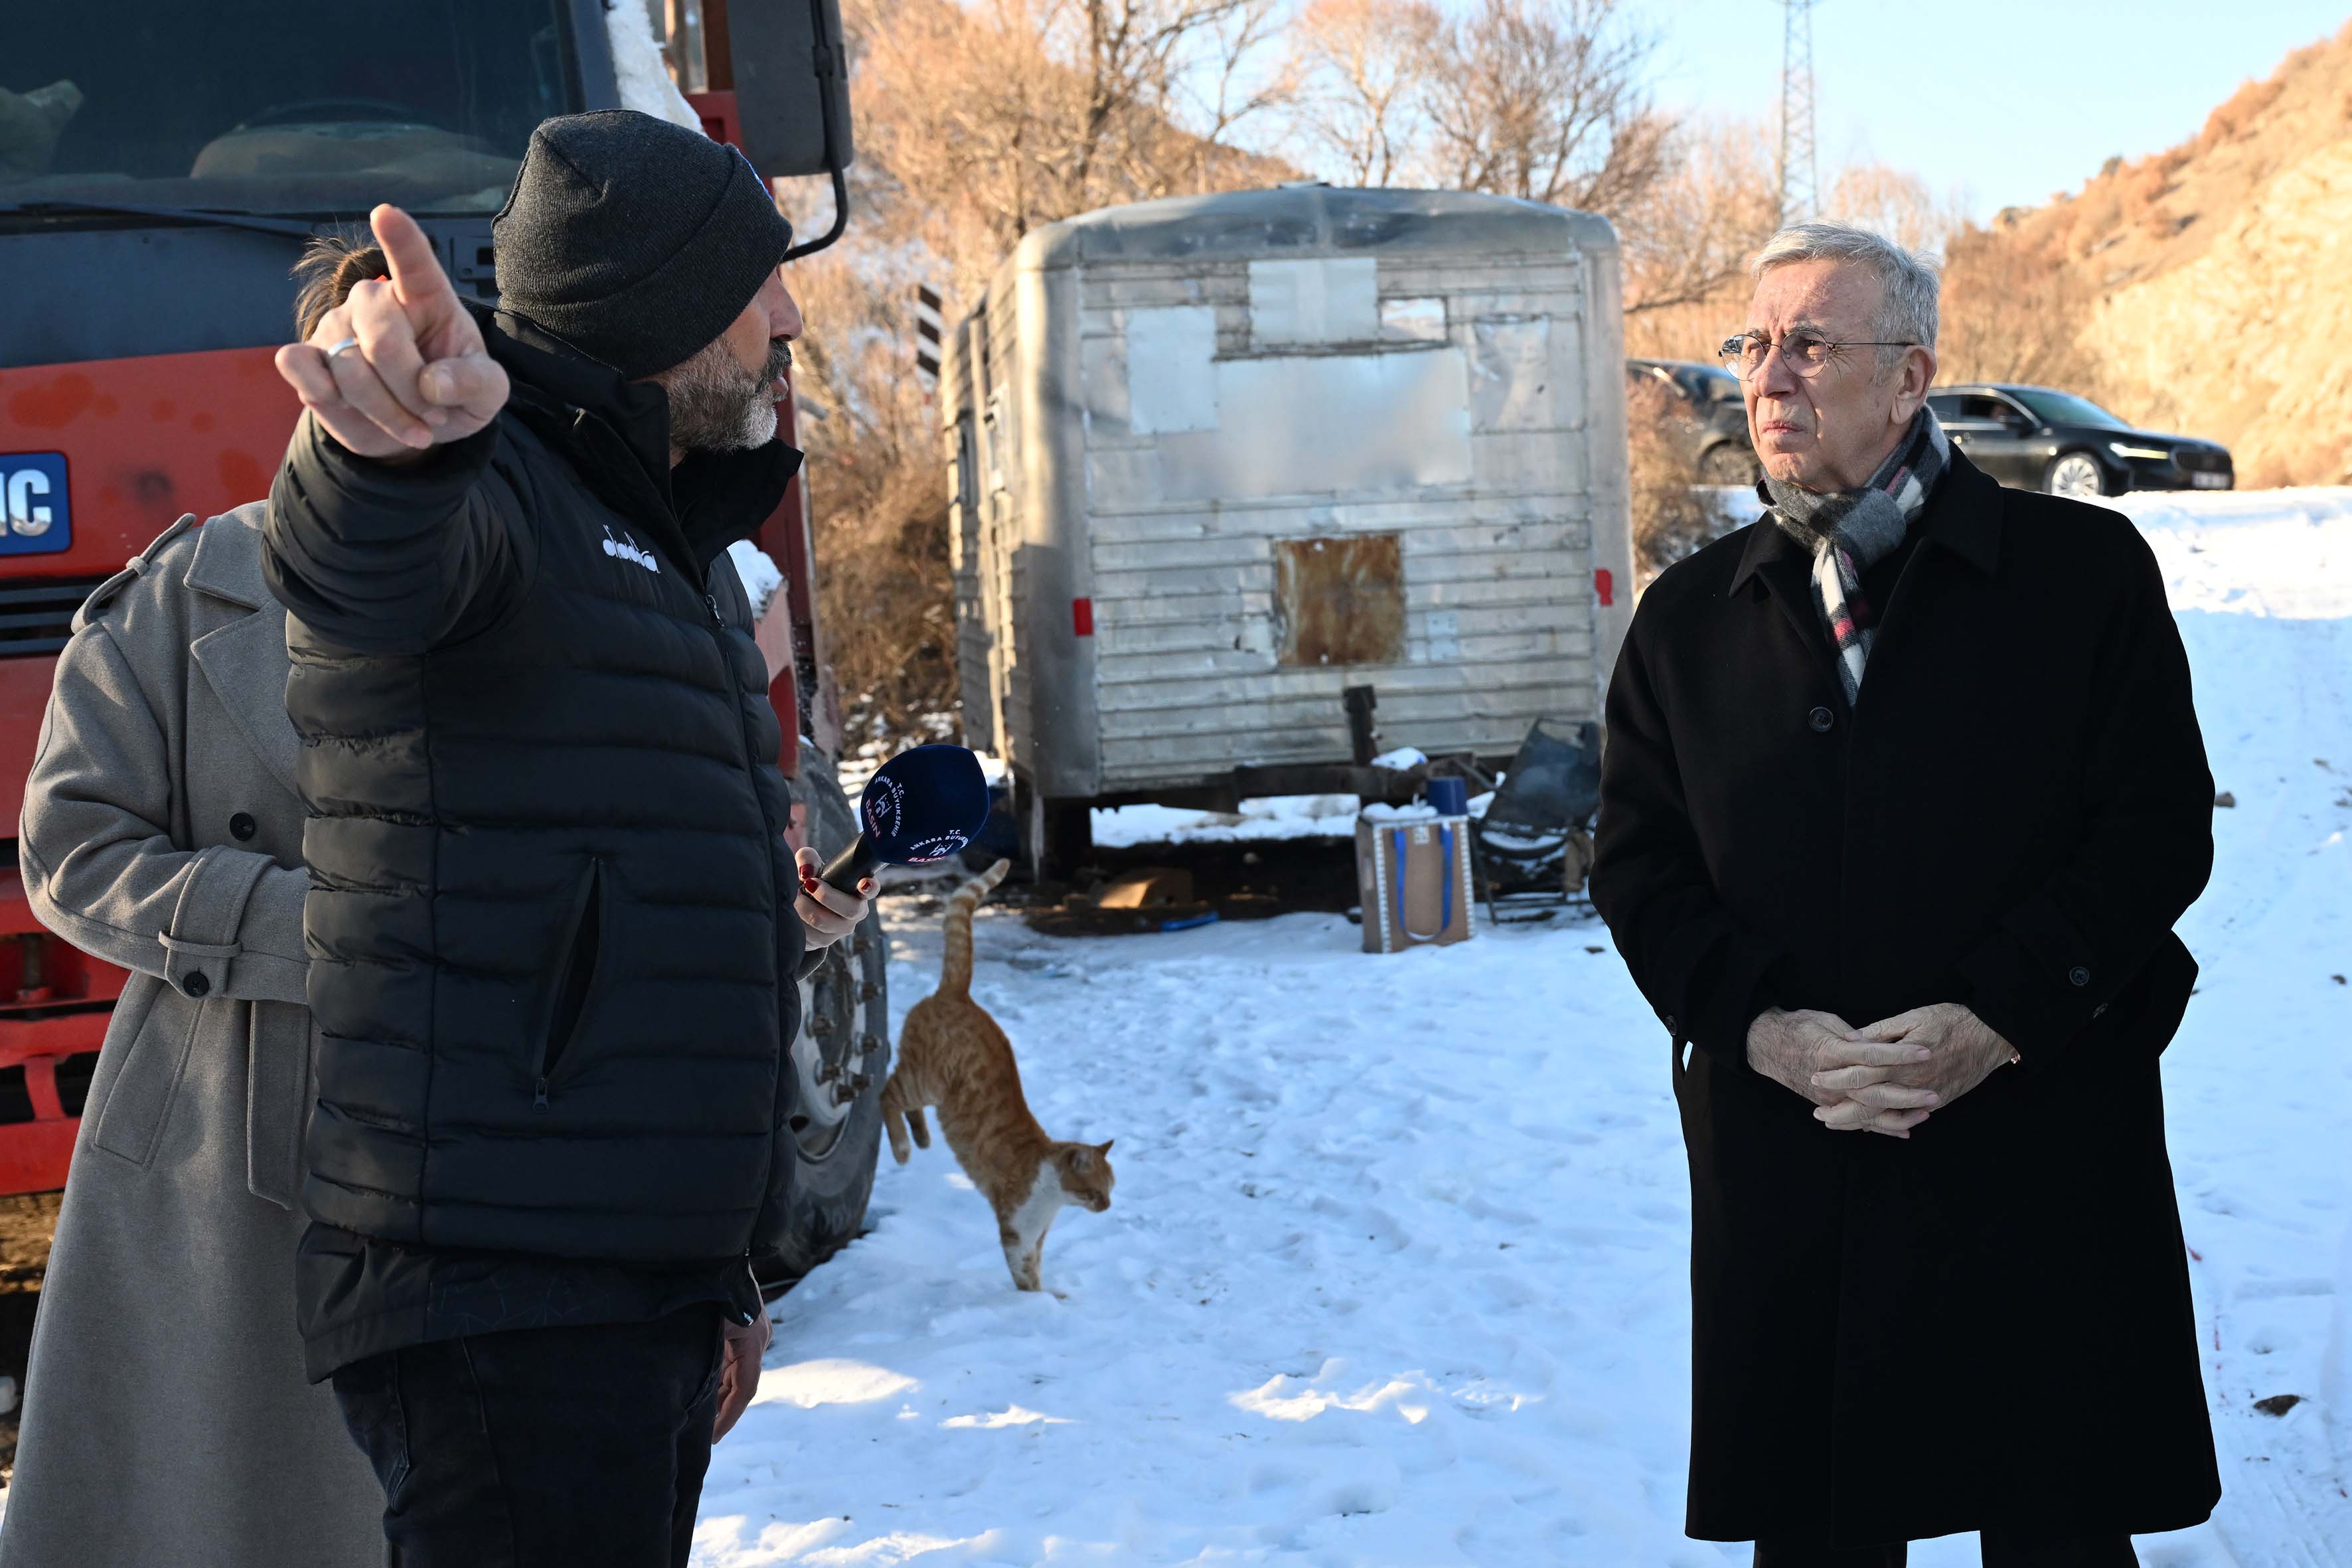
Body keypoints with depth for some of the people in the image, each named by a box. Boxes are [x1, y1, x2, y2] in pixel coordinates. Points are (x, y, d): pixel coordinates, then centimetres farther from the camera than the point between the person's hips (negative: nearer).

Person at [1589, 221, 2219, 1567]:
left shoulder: (2087, 571, 0)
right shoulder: (1690, 619, 10)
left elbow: (2159, 827, -4)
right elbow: (1641, 865, 7)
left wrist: (1999, 1023, -15)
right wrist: (1761, 1027, -11)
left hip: (2039, 1144, -2)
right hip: (1783, 1161, 3)